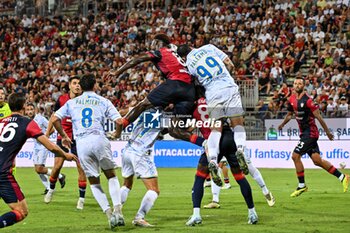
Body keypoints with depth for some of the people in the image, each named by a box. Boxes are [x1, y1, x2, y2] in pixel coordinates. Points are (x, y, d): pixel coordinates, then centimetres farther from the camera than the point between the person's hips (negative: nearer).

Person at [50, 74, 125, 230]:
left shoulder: (72, 103, 15)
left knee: (94, 182, 13)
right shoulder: (104, 102, 10)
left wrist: (63, 136, 22)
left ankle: (109, 214, -1)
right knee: (111, 176, 15)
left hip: (81, 143, 1)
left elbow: (54, 119, 9)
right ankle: (117, 210, -2)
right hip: (99, 139, -1)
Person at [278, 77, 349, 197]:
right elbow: (289, 114, 24)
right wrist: (282, 124, 12)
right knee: (317, 161, 7)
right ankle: (342, 177, 17)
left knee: (295, 156, -11)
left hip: (310, 132, -8)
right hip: (304, 133, 8)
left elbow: (318, 116, -14)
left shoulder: (307, 100, -17)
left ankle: (302, 185, 2)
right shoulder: (291, 100, 6)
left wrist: (327, 132, -11)